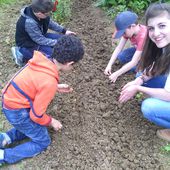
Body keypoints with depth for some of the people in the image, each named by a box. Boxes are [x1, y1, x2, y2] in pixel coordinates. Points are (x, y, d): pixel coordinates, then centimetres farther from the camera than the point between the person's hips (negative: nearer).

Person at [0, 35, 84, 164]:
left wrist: (56, 87, 13)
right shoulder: (49, 82, -31)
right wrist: (51, 122, -3)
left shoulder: (41, 61, -8)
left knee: (37, 126, 25)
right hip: (17, 111, -8)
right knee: (43, 142, 10)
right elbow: (36, 115, -21)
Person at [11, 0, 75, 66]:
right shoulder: (29, 22, -37)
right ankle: (23, 54, -10)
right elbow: (40, 40, -28)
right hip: (28, 45, -8)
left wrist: (64, 31, 2)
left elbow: (50, 22, 5)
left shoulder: (37, 11, -14)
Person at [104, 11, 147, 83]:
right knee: (121, 56, -15)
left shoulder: (143, 36, -39)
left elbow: (134, 62, -37)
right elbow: (119, 48, -14)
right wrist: (109, 65, -22)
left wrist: (116, 74, -35)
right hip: (138, 49, 7)